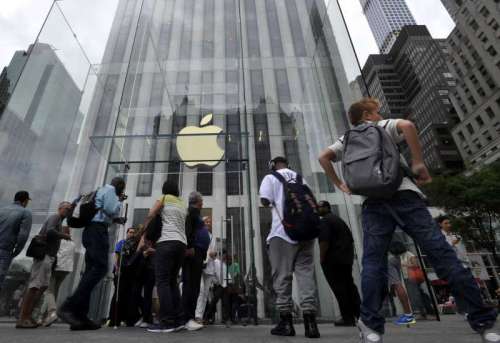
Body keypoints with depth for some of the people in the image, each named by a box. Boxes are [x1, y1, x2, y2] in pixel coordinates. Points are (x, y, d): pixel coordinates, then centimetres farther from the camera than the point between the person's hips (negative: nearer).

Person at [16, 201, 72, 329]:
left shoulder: (58, 221, 24)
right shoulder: (55, 217, -4)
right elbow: (50, 231, -23)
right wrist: (65, 235, -10)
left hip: (48, 256, 10)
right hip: (44, 254, -10)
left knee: (42, 286, 6)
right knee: (35, 285, -13)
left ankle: (27, 316, 8)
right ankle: (22, 319, -14)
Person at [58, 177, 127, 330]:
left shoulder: (102, 190, 30)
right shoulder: (109, 189, 2)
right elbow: (111, 210, -12)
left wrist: (117, 220, 31)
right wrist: (119, 201, 6)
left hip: (92, 230, 10)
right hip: (97, 230, -10)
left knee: (91, 270, 2)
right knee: (100, 268, -17)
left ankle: (80, 316, -2)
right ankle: (68, 307, -24)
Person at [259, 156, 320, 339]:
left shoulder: (271, 178, 5)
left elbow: (265, 201, -4)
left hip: (283, 231, -4)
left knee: (282, 275, 2)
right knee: (306, 273, 4)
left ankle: (286, 322, 5)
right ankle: (310, 320, -2)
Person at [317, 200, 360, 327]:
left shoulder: (324, 221, -9)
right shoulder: (339, 219, 20)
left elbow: (324, 241, -20)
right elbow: (350, 239, 22)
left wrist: (322, 259, -13)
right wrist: (349, 254, 24)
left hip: (332, 260, -9)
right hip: (347, 259, 9)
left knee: (339, 289, -3)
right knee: (349, 286, 12)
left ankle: (348, 318, 0)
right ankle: (359, 314, 15)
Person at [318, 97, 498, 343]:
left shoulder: (347, 140, 25)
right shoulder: (383, 127, 17)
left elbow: (323, 157, 14)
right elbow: (407, 125, -5)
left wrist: (339, 184, 17)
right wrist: (418, 163, 0)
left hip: (372, 203, 2)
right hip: (403, 194, -2)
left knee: (373, 263, -1)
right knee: (441, 254, 0)